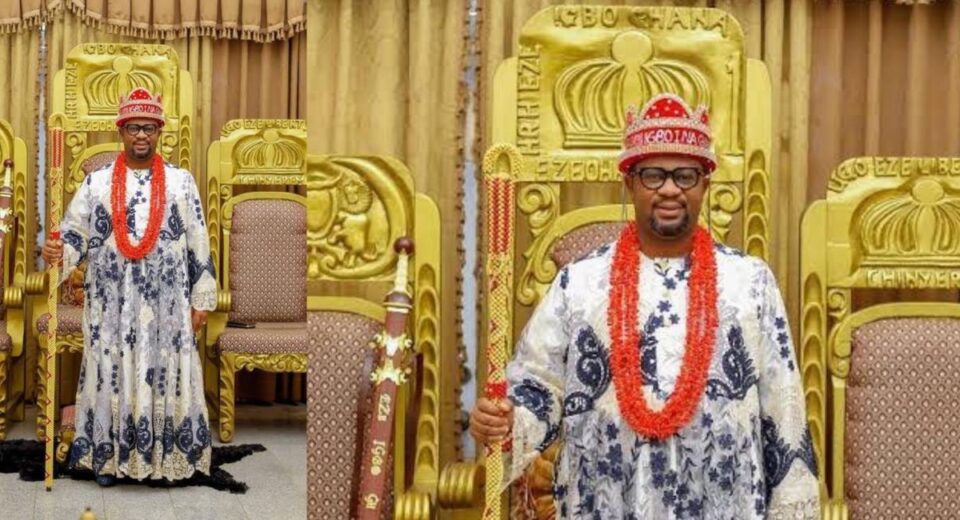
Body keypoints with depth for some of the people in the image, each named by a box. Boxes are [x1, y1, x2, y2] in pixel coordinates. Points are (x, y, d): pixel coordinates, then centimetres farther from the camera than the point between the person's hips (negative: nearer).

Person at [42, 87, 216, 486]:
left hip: (166, 302, 0)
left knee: (167, 374, 2)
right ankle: (108, 457, 15)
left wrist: (201, 300, 2)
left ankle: (167, 457, 13)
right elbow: (74, 234, 3)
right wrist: (56, 252, -20)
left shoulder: (181, 181, 4)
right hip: (111, 303, 1)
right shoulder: (96, 182, 6)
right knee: (111, 374, 3)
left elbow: (199, 244, 4)